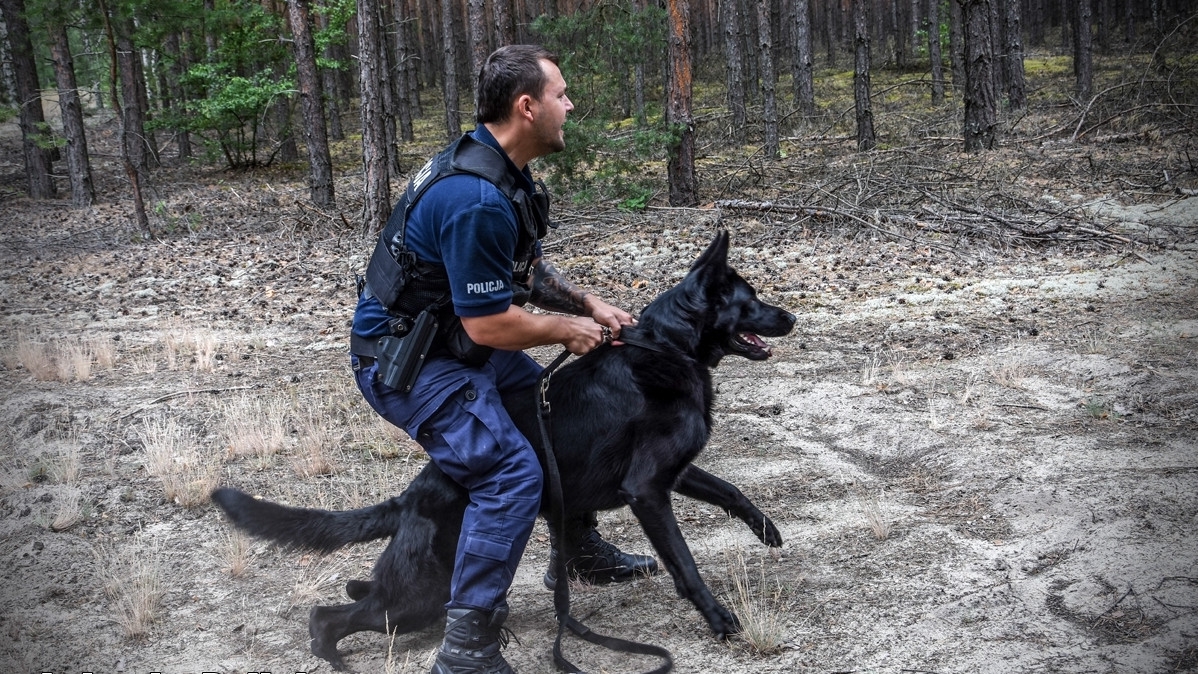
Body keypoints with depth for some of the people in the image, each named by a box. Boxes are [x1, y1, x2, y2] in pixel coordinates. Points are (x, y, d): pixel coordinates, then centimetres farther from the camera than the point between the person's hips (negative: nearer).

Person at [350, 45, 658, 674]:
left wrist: (588, 303, 3)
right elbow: (490, 324, -26)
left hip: (455, 342, 11)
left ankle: (580, 551, 37)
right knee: (511, 472, -23)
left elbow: (527, 268, 17)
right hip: (403, 359, -11)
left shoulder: (499, 170, 4)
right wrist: (568, 328, -11)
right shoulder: (478, 199, -30)